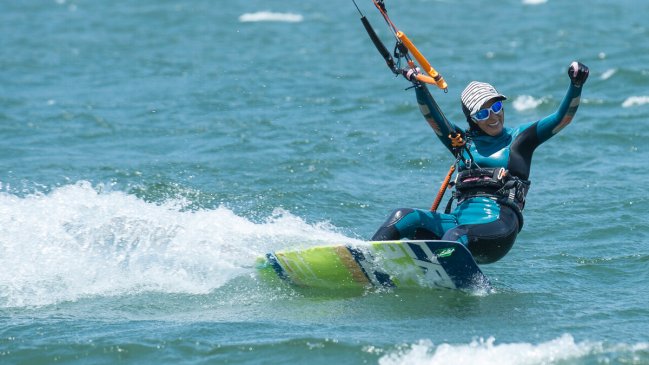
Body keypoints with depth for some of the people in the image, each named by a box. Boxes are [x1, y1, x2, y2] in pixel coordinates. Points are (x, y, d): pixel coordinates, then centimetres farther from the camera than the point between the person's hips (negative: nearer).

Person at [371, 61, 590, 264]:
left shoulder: (519, 139, 15)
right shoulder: (463, 142, 23)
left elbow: (563, 117, 7)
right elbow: (433, 117, 8)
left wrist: (576, 86, -10)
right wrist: (420, 87, -10)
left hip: (499, 223, -5)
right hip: (459, 219, 5)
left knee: (454, 237, -36)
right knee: (404, 217, -16)